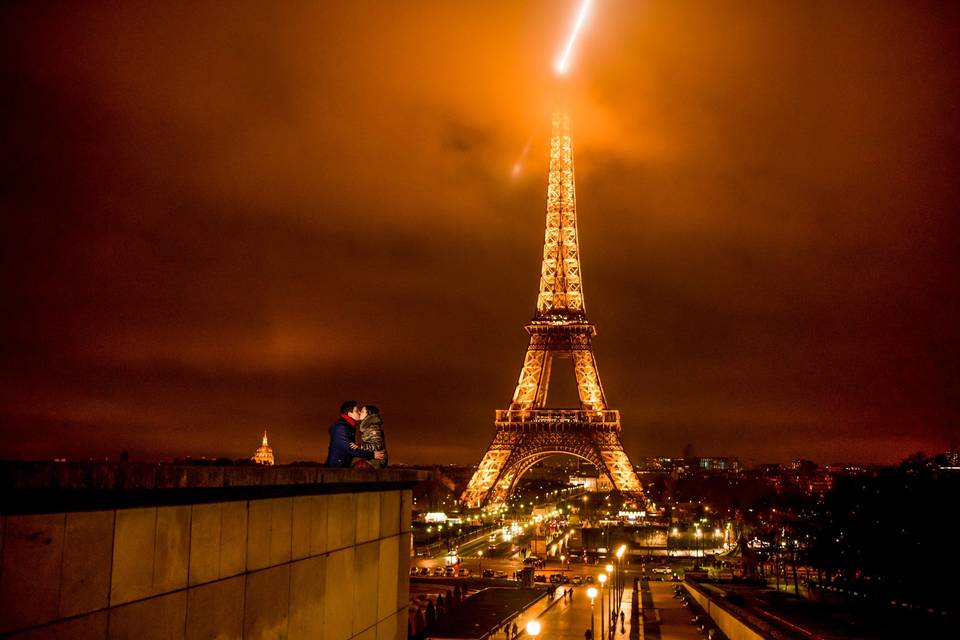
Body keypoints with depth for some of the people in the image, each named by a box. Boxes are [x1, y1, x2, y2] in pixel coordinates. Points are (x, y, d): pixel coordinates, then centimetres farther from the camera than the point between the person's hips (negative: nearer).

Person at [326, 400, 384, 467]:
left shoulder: (348, 426, 13)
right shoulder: (341, 427, -17)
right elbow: (350, 449, -22)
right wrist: (372, 455, -21)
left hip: (343, 466, 10)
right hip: (336, 466, -10)